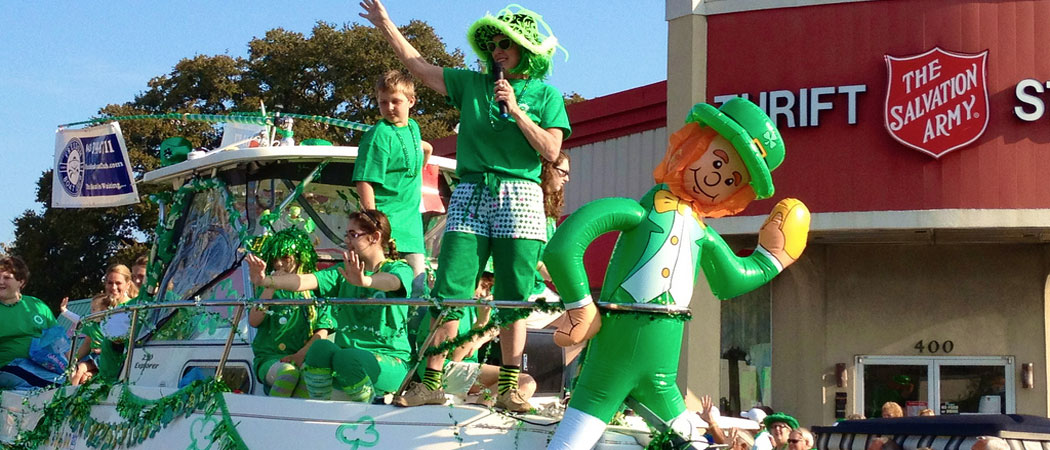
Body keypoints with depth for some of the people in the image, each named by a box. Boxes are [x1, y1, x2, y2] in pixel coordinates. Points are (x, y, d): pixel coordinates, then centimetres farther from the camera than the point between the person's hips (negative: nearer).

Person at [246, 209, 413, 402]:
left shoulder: (399, 269, 0)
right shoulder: (343, 272, 14)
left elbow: (391, 282, -26)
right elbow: (306, 281, -3)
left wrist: (364, 281, -49)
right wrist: (265, 281, -23)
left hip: (390, 360, -4)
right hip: (346, 351, 4)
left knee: (346, 358, -34)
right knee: (321, 347, -29)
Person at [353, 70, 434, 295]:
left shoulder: (413, 127, 11)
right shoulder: (379, 135, -12)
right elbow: (364, 182, -17)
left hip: (411, 222, 7)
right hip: (386, 220, -7)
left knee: (417, 283, 4)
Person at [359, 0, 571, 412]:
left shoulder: (545, 94, 7)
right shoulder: (473, 85, 13)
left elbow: (550, 151, -3)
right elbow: (421, 68, 16)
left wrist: (516, 110, -9)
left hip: (518, 196, -2)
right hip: (470, 194, 2)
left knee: (514, 297, -3)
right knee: (448, 290, -6)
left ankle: (509, 388, 0)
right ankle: (431, 382, -4)